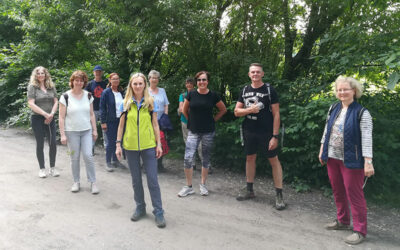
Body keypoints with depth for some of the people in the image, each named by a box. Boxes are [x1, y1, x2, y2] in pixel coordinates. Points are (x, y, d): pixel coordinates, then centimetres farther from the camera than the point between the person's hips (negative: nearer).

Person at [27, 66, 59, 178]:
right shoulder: (32, 87, -3)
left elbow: (56, 101, 7)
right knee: (40, 144, 3)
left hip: (50, 119, 3)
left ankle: (52, 168, 12)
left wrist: (51, 114, -8)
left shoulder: (51, 87, 9)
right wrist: (45, 114, -14)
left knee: (53, 143, -1)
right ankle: (42, 169, 15)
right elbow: (31, 104, -11)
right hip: (37, 118, -3)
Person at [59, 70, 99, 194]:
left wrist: (94, 130, 7)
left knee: (88, 156, -4)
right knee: (75, 158, 5)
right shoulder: (65, 97, -4)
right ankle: (76, 182, 21)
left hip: (87, 131, 2)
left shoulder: (88, 96, 6)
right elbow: (61, 117, -4)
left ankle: (93, 182, 7)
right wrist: (62, 134, -9)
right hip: (71, 132, -2)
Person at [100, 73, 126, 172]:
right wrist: (103, 122, -12)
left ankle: (115, 160, 23)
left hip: (121, 120, 5)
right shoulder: (106, 92, -6)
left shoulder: (121, 92, 10)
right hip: (110, 121, -5)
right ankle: (108, 162, 11)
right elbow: (102, 108, -8)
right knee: (111, 142, -2)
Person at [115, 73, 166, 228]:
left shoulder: (150, 103, 2)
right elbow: (121, 125, 7)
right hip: (130, 147, 2)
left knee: (153, 180, -1)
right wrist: (118, 145, 2)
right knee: (136, 180, 12)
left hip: (148, 146, -1)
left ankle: (158, 212, 9)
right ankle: (140, 208, 28)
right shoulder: (126, 104, 4)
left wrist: (159, 144, 0)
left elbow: (155, 125, 5)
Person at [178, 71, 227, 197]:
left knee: (206, 158, 9)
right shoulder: (191, 94, -1)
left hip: (208, 132, 0)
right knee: (188, 158, -8)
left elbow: (223, 110, 10)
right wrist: (192, 120, 10)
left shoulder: (213, 95, -3)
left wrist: (213, 120, 4)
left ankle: (203, 185, 26)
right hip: (193, 131, 0)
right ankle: (188, 187, 8)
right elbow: (184, 110, 14)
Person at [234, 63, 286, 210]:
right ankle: (249, 190, 29)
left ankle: (279, 195, 7)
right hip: (249, 131, 5)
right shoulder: (244, 91, 8)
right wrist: (249, 109, -14)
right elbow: (236, 112, 6)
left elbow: (276, 114, -8)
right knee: (250, 158, 14)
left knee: (274, 160, -1)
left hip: (266, 132, -4)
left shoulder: (269, 90, -5)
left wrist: (275, 136, -14)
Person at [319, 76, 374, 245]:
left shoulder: (362, 113, -10)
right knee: (338, 191, 16)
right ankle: (342, 221, 33)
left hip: (351, 160, -6)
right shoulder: (333, 109, 7)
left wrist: (368, 161, -19)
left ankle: (360, 230, 12)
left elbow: (367, 138, -14)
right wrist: (322, 150, 13)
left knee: (354, 194, -1)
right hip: (332, 158, 6)